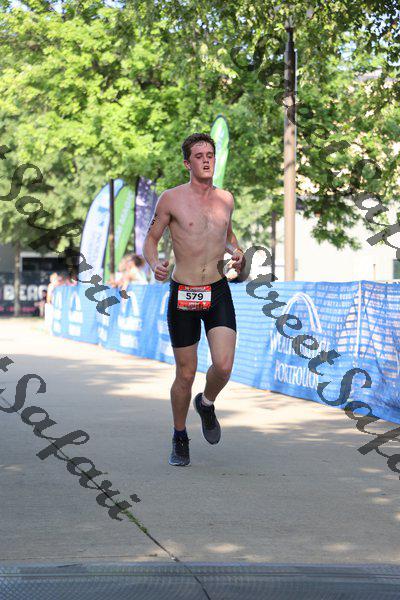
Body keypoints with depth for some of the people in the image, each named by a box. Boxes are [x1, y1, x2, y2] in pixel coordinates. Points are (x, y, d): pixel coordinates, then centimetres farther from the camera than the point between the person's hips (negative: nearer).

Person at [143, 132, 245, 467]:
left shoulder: (226, 199, 8)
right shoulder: (171, 199, -3)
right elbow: (151, 239, 5)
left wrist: (236, 252, 5)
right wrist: (154, 264, -16)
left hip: (218, 292, 2)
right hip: (183, 294, -2)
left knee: (224, 366, -14)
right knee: (186, 374, 4)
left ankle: (207, 404, 21)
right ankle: (180, 438, 26)